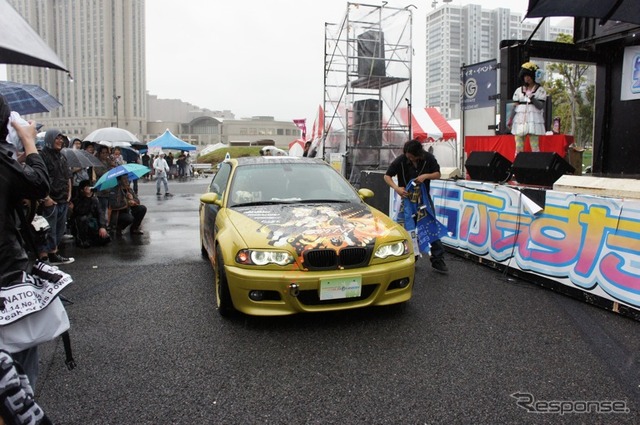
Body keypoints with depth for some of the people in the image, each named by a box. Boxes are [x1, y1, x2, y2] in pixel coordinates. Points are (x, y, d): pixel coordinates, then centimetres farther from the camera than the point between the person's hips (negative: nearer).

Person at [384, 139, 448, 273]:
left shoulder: (428, 158, -12)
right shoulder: (400, 160, -16)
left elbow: (437, 174, -3)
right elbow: (387, 176, -12)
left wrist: (426, 176, -24)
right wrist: (397, 188, -30)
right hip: (407, 198, -1)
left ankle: (438, 260, 3)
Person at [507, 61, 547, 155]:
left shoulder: (540, 90, 4)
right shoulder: (519, 90, 13)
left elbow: (540, 106, -4)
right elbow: (515, 106, 10)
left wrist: (532, 98, -19)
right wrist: (510, 119, 0)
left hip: (533, 121, -3)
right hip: (519, 121, 3)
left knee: (535, 147, -6)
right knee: (518, 148, 2)